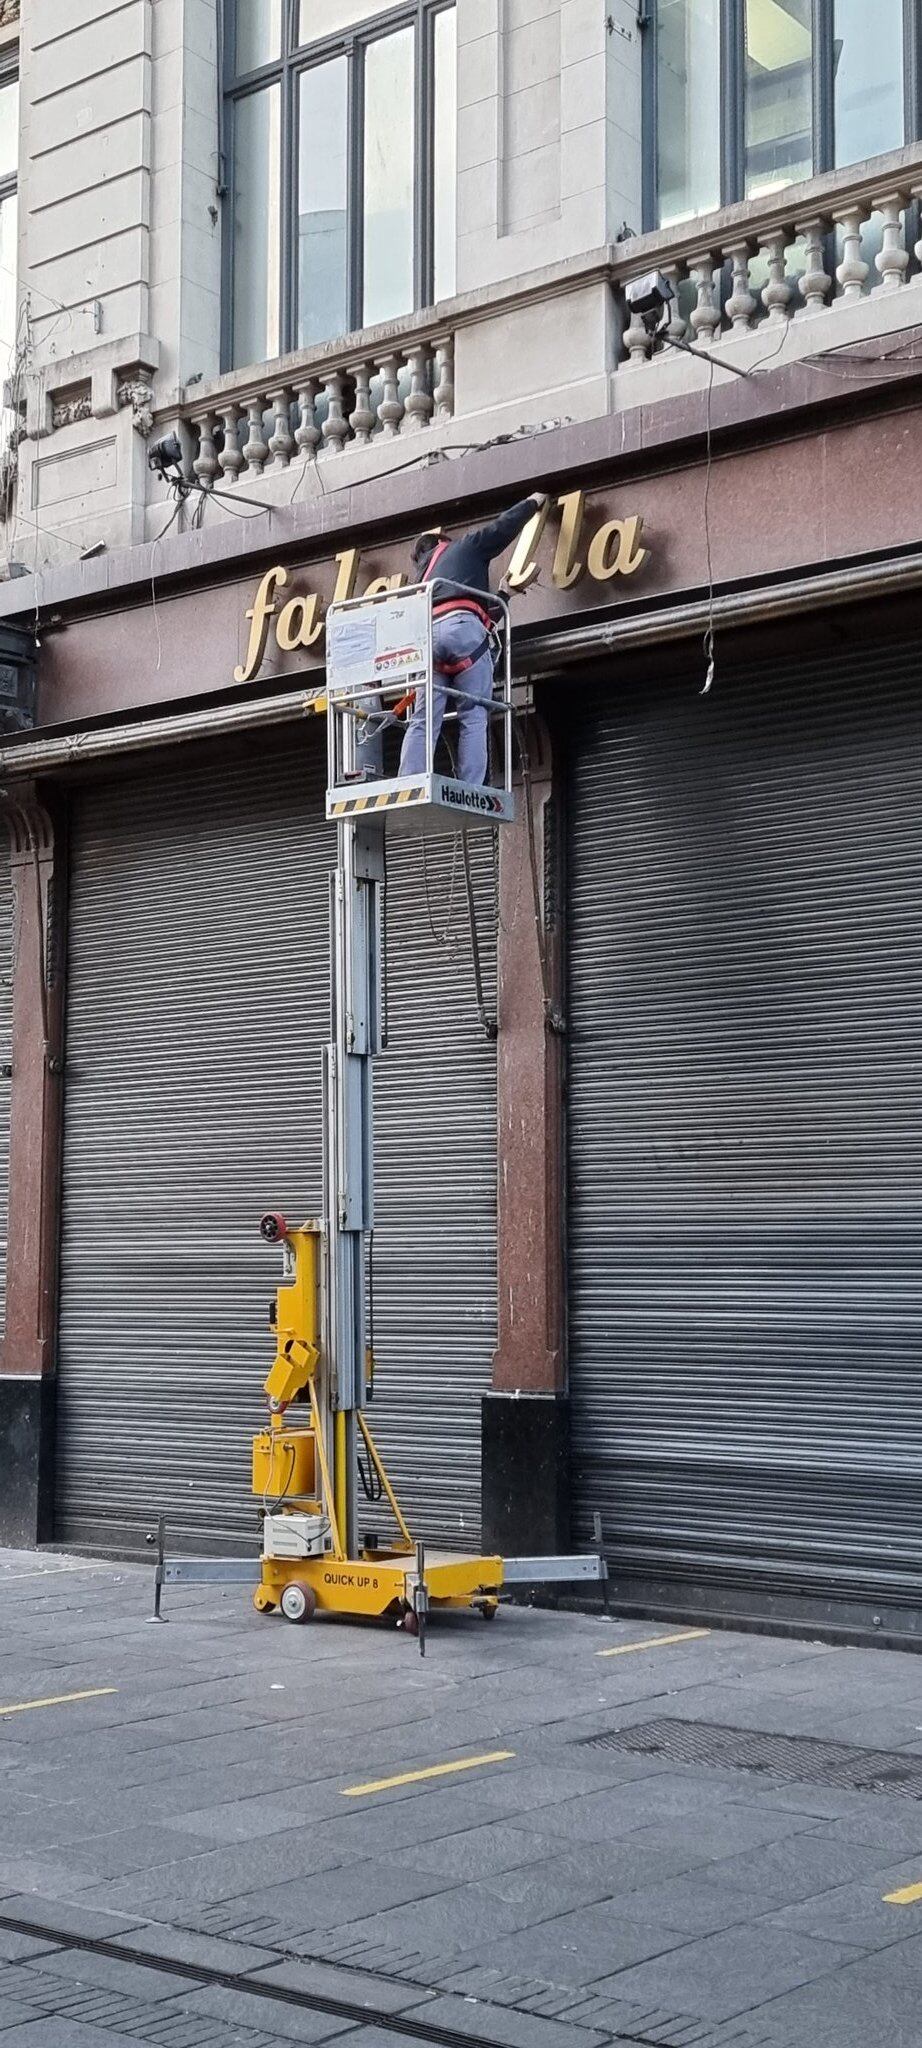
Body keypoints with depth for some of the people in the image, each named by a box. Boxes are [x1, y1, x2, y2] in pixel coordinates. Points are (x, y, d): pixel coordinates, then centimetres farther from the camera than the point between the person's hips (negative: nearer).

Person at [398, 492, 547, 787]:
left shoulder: (419, 575, 38)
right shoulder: (464, 547, 25)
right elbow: (504, 526, 28)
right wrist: (533, 501, 45)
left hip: (426, 636, 5)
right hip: (463, 629, -5)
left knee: (422, 723, -3)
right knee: (474, 718, -7)